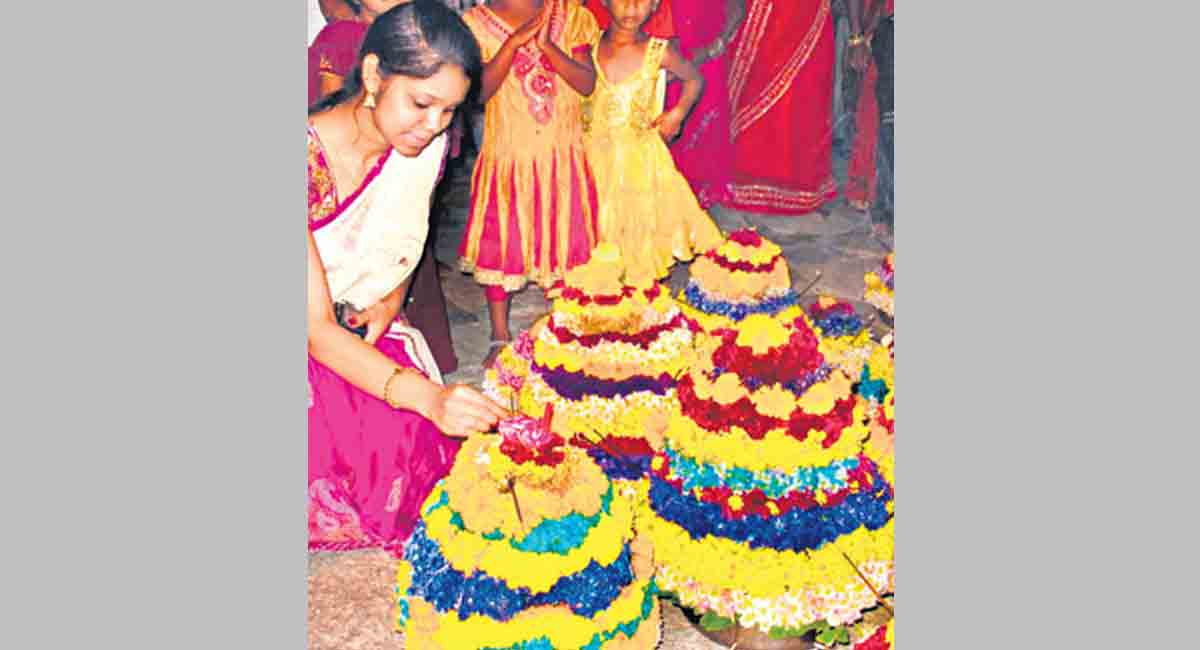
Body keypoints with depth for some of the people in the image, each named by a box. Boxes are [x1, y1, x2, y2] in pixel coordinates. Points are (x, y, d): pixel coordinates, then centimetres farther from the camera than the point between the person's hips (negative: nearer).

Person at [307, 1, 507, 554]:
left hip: (363, 335, 5)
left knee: (416, 440, -20)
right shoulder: (310, 160, -27)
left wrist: (387, 304, -7)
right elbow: (317, 328, -29)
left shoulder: (424, 146, -8)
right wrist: (429, 397, -42)